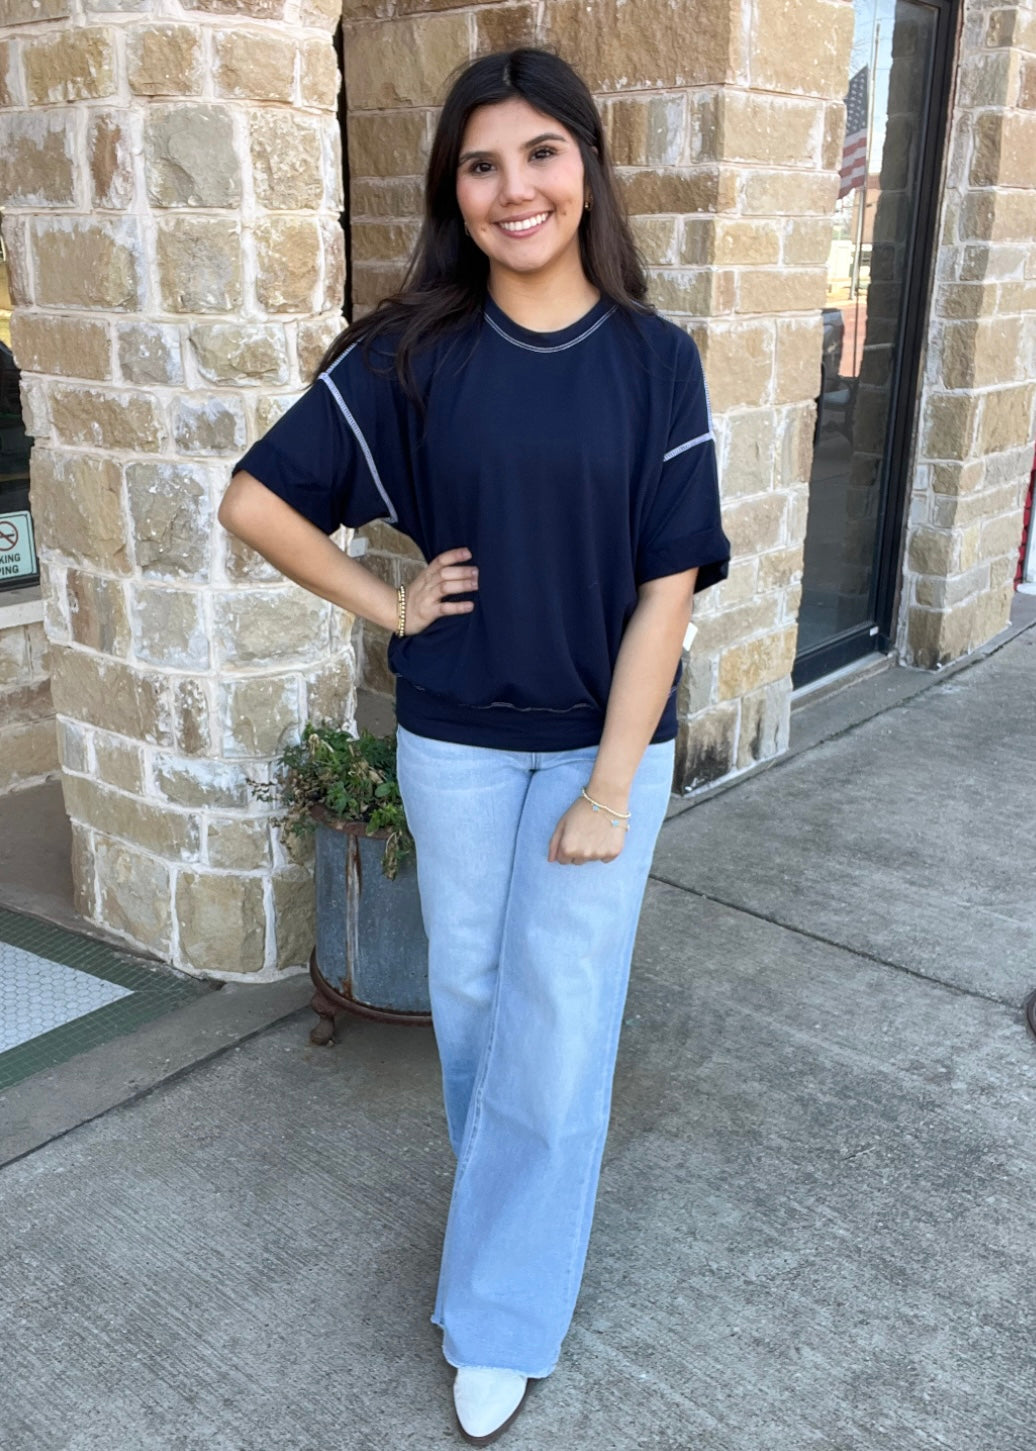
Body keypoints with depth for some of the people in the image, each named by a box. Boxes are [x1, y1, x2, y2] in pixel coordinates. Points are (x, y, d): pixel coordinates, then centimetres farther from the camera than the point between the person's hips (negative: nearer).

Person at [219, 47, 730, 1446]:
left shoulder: (655, 359, -6)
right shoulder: (412, 353, -6)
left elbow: (668, 585, -9)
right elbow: (253, 500, -2)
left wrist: (607, 790, -12)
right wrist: (387, 602, -6)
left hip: (607, 740, -1)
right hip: (454, 739, 1)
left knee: (559, 1015, 3)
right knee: (468, 984, 15)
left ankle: (505, 1319, 23)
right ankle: (503, 1174, 46)